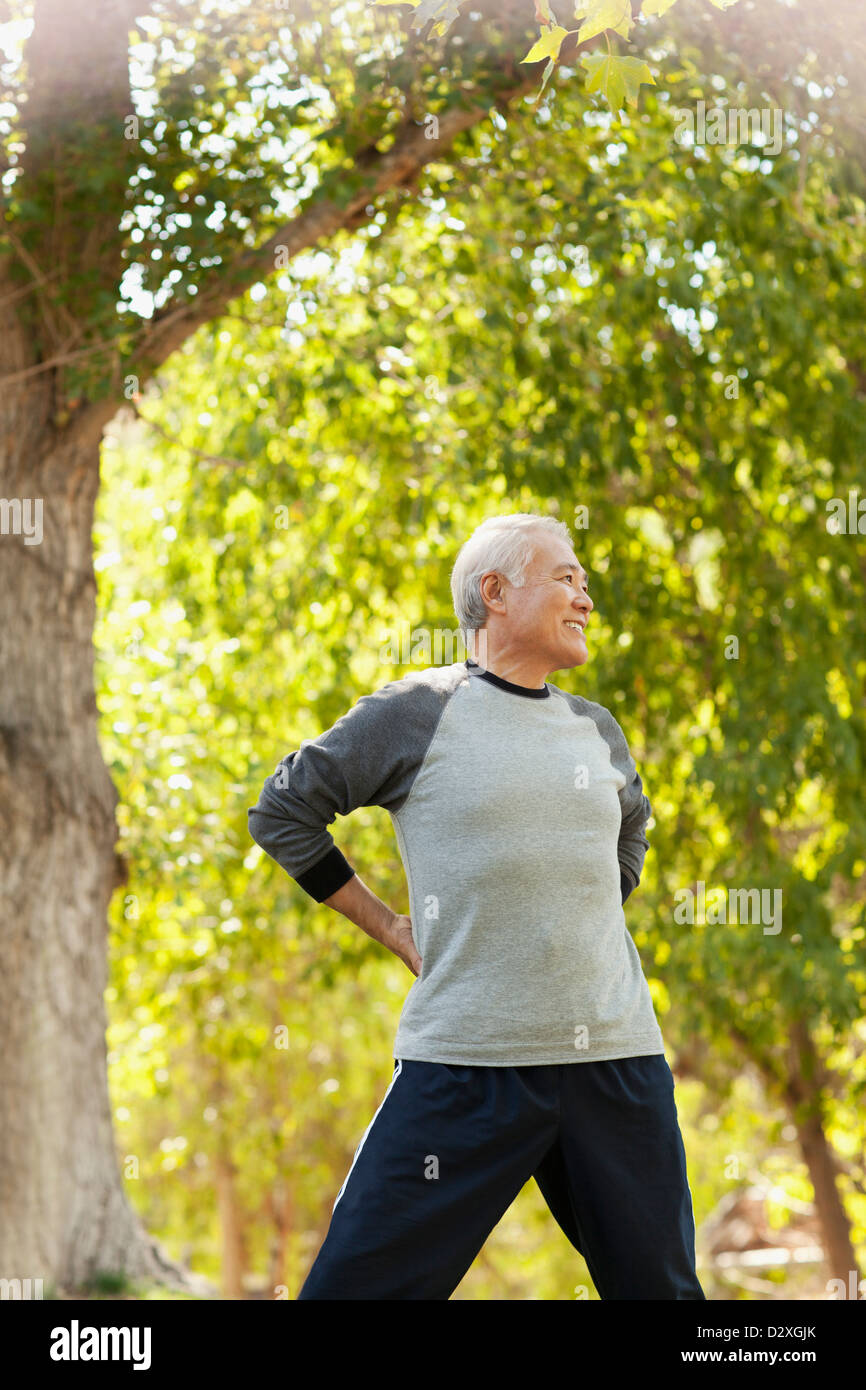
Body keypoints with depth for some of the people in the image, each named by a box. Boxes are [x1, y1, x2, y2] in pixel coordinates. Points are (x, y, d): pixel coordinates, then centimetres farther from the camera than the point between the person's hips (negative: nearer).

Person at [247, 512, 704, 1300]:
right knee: (361, 1280, -6)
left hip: (616, 1056, 5)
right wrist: (389, 927, 5)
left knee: (660, 1285, 7)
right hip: (470, 1056, -4)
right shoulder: (416, 712, -1)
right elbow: (282, 812, 7)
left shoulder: (596, 729, 14)